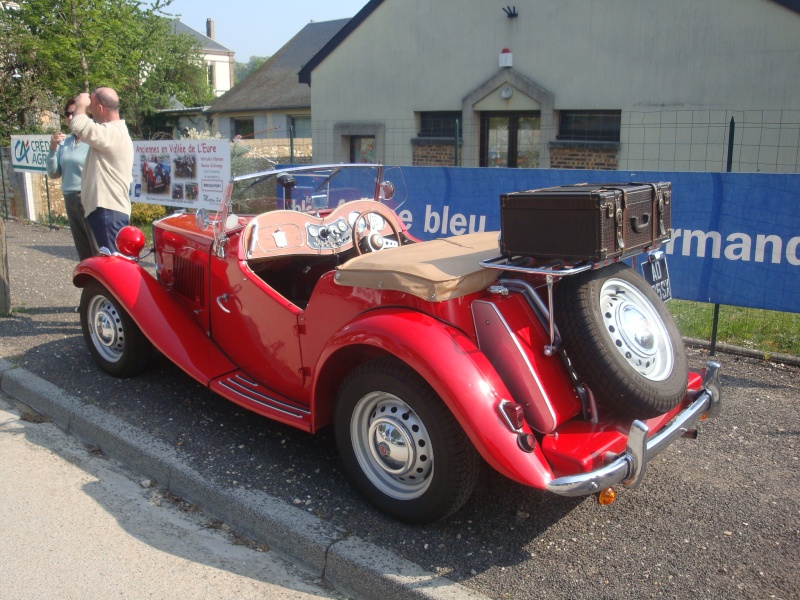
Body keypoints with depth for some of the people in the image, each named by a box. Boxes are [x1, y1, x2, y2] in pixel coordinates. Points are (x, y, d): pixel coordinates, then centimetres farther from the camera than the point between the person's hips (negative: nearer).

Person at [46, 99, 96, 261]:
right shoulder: (64, 142, 10)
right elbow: (53, 173, 11)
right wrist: (53, 149, -1)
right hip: (70, 200, 7)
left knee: (100, 253, -7)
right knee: (84, 254, 12)